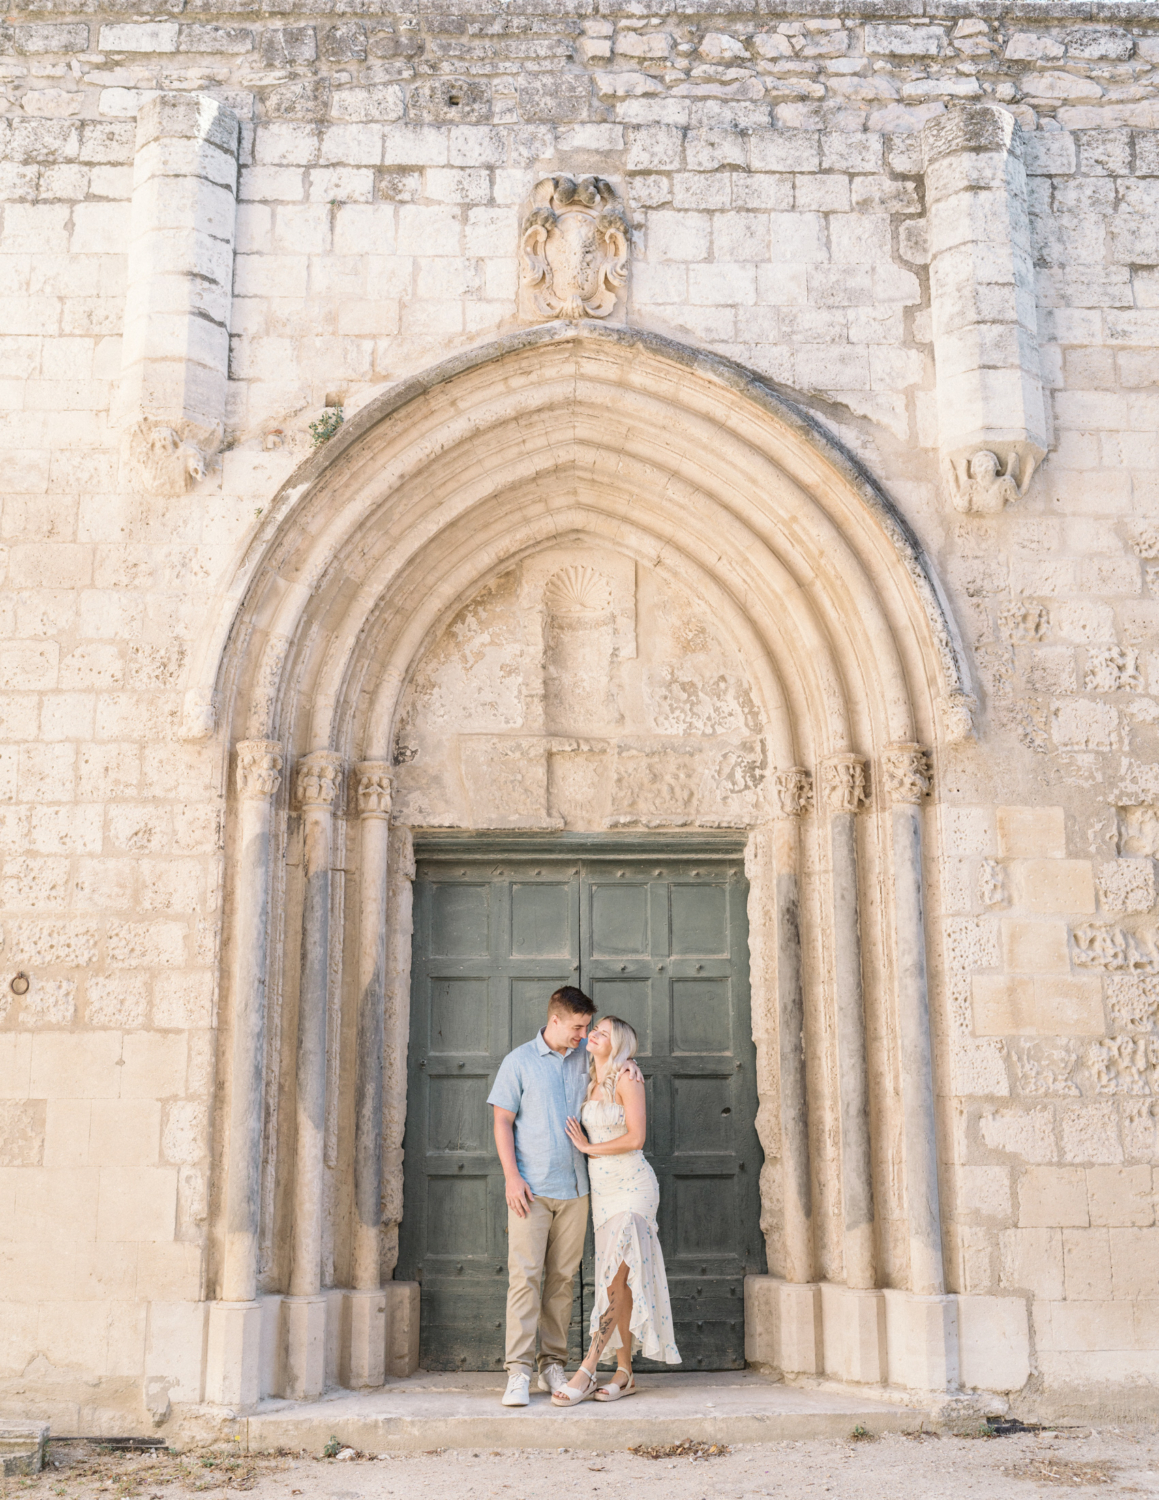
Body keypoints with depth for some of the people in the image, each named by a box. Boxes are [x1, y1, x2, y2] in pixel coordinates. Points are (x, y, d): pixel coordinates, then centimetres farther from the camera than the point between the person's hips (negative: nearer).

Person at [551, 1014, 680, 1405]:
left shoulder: (626, 1077, -11)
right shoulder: (593, 1082, 11)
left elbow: (635, 1138, -17)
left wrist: (589, 1148, -8)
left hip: (632, 1186, -7)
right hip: (603, 1189, 7)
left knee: (615, 1281, -10)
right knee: (618, 1284, 8)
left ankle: (587, 1372, -9)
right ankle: (624, 1373, 12)